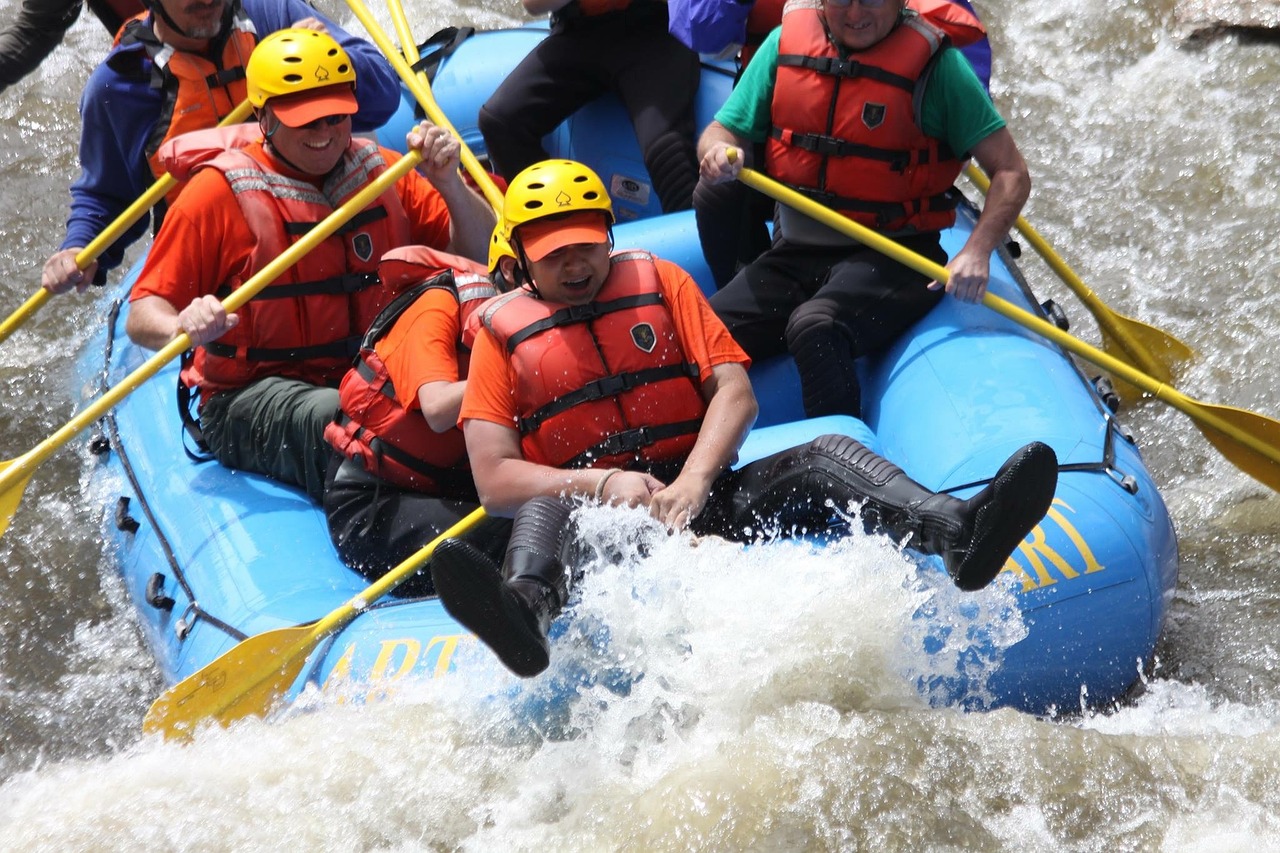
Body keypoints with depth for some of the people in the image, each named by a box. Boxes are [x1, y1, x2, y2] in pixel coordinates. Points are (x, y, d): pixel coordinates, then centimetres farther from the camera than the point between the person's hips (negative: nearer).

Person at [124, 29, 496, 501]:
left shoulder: (382, 172, 11)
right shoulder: (220, 191, -3)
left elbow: (482, 255, 8)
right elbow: (141, 316, -6)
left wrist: (448, 183, -9)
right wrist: (184, 327, -30)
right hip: (250, 401, -4)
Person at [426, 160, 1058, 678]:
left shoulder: (659, 283, 14)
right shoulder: (502, 331, 7)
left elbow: (734, 392, 4)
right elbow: (494, 481, -2)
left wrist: (693, 480, -14)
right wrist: (600, 482, -17)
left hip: (703, 496, 3)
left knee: (822, 458, -20)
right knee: (545, 512, -35)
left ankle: (957, 532, -48)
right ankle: (526, 608, -72)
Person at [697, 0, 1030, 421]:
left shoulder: (933, 62, -8)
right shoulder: (785, 43, 4)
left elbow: (1011, 173, -10)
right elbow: (721, 131, 10)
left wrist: (976, 252, -27)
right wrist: (718, 152, -15)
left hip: (891, 258, -5)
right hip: (795, 253, 5)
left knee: (815, 328, -34)